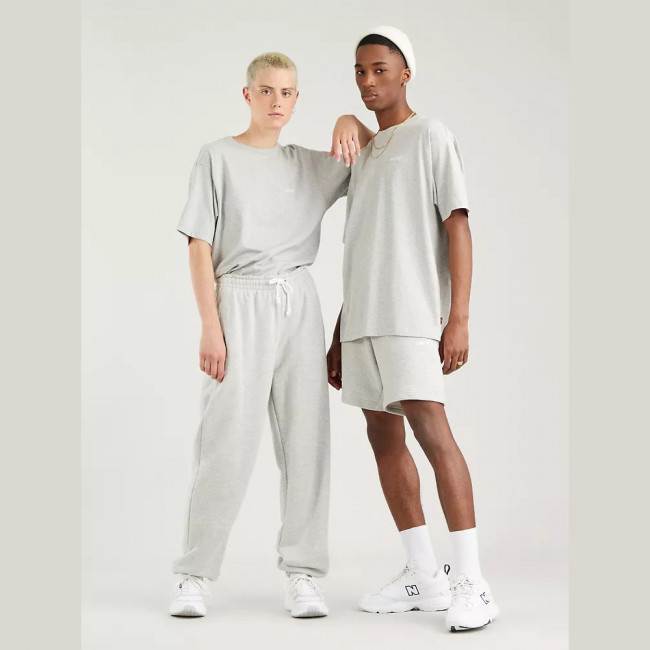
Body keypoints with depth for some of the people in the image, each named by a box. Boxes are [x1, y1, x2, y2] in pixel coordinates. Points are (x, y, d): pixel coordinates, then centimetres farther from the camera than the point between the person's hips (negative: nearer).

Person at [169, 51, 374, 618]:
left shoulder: (309, 165, 14)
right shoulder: (218, 157, 3)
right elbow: (200, 246, -2)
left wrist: (350, 121, 5)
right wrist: (210, 326, -10)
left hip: (298, 304, 4)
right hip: (240, 302, -4)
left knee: (305, 439, 0)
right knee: (228, 443, -8)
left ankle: (302, 574, 6)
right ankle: (194, 576, 3)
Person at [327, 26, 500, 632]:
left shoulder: (429, 136, 1)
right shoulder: (364, 154, 21)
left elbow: (457, 227, -7)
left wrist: (459, 319, -16)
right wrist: (341, 335, 18)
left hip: (410, 316, -8)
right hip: (362, 319, 8)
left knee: (431, 430, -15)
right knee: (383, 436, 7)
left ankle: (472, 584, -13)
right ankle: (424, 576, 14)